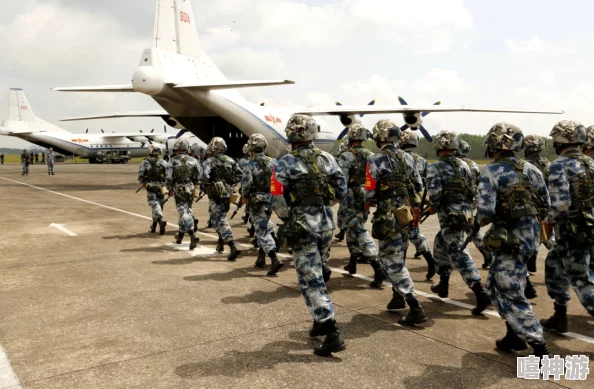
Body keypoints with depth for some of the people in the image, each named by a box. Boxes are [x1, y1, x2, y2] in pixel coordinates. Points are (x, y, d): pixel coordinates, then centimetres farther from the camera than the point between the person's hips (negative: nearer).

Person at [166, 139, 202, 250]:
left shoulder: (172, 161, -9)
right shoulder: (192, 160, 0)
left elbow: (168, 177, -10)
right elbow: (200, 174, 3)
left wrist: (170, 190, 4)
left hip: (178, 190, -4)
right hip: (190, 189, 4)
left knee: (184, 213, -5)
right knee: (186, 211, 19)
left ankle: (193, 236, -20)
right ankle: (180, 234, 30)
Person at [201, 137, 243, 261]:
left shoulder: (209, 161, -10)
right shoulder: (230, 160, 6)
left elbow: (204, 177, -23)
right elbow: (239, 175, 3)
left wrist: (207, 189, -6)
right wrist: (230, 184, 11)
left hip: (215, 195, -6)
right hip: (227, 193, 6)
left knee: (219, 221, -6)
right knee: (221, 217, 25)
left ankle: (233, 247, -20)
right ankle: (221, 243, 33)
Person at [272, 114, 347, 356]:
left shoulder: (286, 163, -8)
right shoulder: (327, 158, 4)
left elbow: (277, 197, -9)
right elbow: (341, 191, 6)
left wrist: (286, 221, 7)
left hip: (302, 225, -5)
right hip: (326, 221, 5)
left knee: (311, 280, -2)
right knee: (319, 272, 22)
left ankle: (332, 334, -6)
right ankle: (321, 320, 32)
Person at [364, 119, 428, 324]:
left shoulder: (376, 160, -14)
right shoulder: (407, 157, 6)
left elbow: (369, 192, -13)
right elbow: (419, 187, 11)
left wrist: (366, 204, 7)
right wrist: (415, 208, 25)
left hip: (388, 217, -7)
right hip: (405, 213, 7)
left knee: (394, 263, 0)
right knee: (392, 256, 25)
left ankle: (415, 309, -2)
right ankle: (398, 296, 34)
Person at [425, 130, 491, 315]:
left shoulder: (435, 167, -12)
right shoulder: (464, 165, 8)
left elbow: (434, 194, -20)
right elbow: (472, 191, 10)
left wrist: (433, 208, -1)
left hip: (450, 217, -7)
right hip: (466, 213, 7)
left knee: (459, 255, -5)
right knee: (440, 244, 24)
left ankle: (481, 294, -13)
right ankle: (443, 284, 32)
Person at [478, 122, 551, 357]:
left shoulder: (491, 172, -13)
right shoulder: (531, 170, 6)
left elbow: (486, 212, -22)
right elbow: (545, 207, 12)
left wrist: (477, 222, -1)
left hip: (509, 240, -7)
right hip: (531, 236, 7)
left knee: (512, 296, 2)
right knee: (497, 286, 22)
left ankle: (540, 349, 3)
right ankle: (515, 335, 29)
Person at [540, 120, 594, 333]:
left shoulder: (559, 165, -14)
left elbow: (561, 203, -23)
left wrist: (549, 222, -7)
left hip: (572, 233, -8)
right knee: (553, 265, 23)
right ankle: (559, 317, 31)